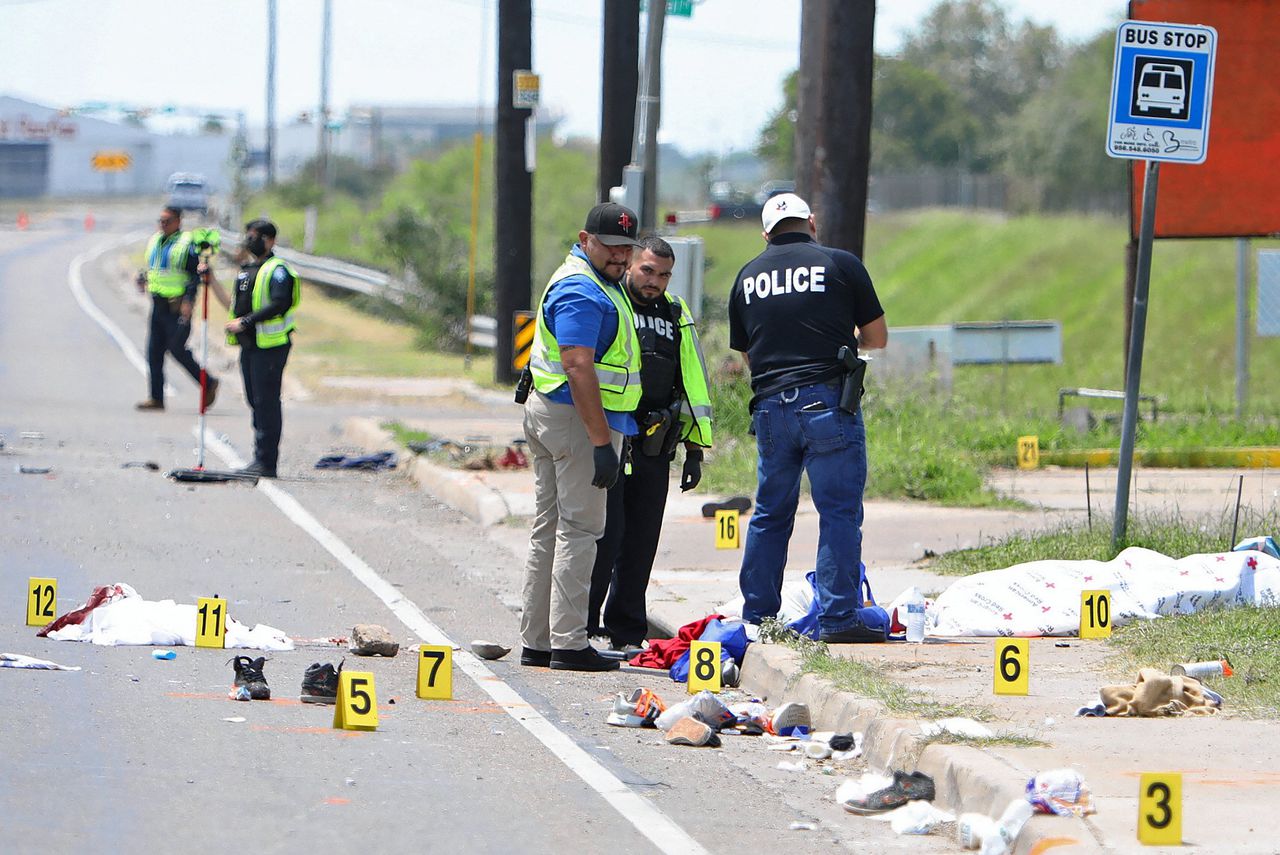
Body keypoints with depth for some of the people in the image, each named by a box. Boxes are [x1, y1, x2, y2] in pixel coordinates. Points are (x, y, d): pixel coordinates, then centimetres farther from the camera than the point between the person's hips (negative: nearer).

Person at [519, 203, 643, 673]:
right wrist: (602, 443, -26)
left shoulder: (598, 283, 18)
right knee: (579, 529, -8)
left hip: (546, 413, 11)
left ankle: (536, 642, 16)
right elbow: (579, 370, -25)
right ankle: (568, 643, -9)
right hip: (577, 420, -11)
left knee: (549, 529, 12)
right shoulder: (582, 291, -17)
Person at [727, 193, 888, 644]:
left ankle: (757, 616, 17)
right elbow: (877, 337, 5)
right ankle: (837, 619, -7)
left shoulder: (747, 277, 13)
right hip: (827, 400, -4)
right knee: (839, 511, -2)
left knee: (770, 514, 14)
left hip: (770, 407, 4)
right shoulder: (840, 264, 1)